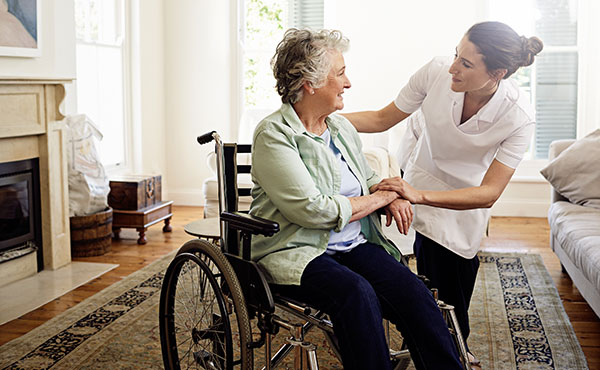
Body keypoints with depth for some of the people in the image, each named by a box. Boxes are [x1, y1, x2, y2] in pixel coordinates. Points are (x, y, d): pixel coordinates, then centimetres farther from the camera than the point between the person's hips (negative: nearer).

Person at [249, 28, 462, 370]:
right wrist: (380, 198, -8)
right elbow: (313, 210, -19)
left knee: (412, 290, -20)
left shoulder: (342, 128, 14)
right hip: (297, 251, -6)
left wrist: (395, 197, 3)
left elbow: (370, 179, 28)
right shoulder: (274, 135, -10)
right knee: (357, 293, -34)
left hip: (354, 245, 6)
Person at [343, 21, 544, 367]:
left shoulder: (518, 115, -29)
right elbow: (381, 119, -12)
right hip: (420, 175, 1)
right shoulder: (438, 72, -26)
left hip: (463, 199, -1)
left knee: (450, 289, 1)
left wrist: (419, 195, -45)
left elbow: (488, 193, -31)